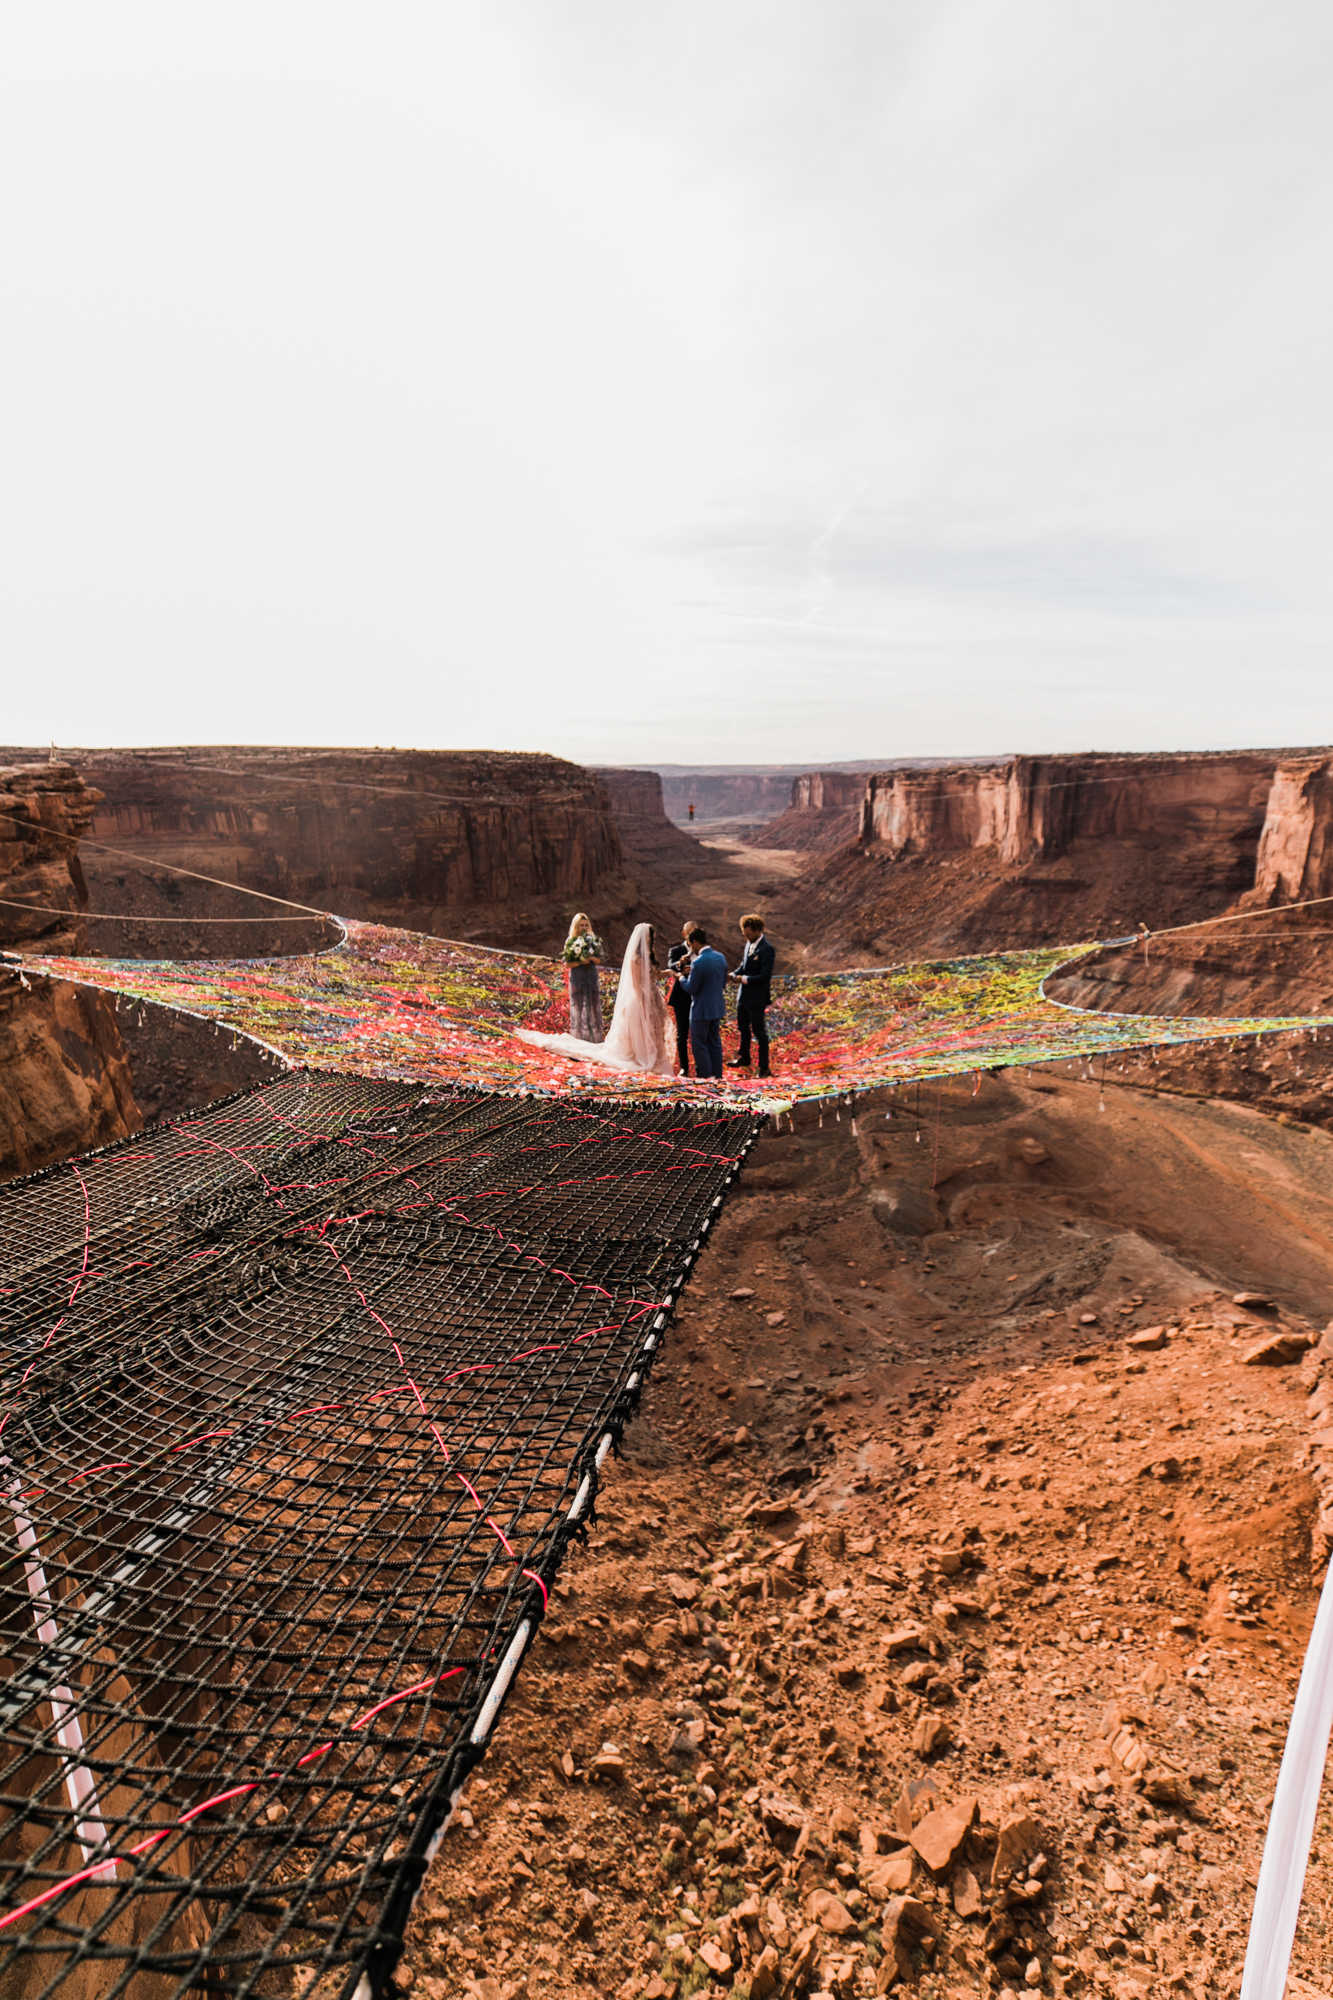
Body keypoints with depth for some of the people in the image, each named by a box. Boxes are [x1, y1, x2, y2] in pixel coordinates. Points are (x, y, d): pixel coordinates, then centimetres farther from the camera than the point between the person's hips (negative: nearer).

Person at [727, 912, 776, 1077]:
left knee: (759, 1032, 1)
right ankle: (744, 1057, 41)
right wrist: (734, 974, -1)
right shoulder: (749, 944, 7)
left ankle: (763, 1066, 12)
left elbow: (765, 975, -23)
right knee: (743, 1027, 22)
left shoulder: (766, 949, -19)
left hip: (756, 997, -9)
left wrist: (745, 979, -20)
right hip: (744, 995, 9)